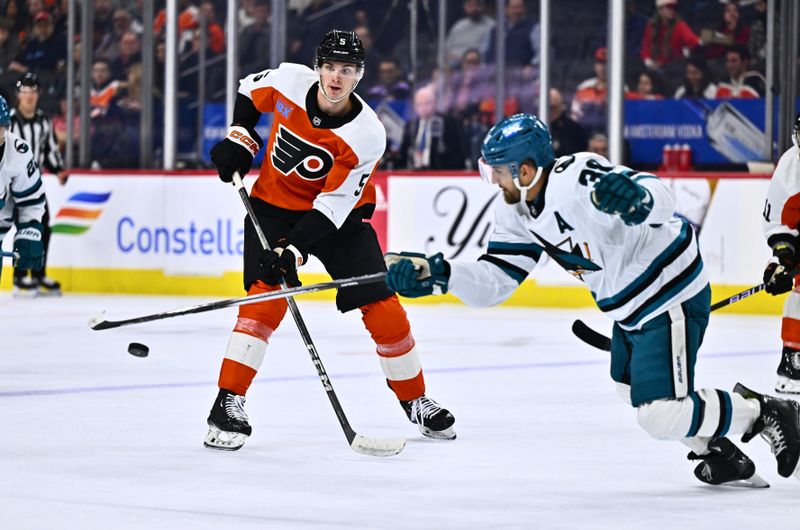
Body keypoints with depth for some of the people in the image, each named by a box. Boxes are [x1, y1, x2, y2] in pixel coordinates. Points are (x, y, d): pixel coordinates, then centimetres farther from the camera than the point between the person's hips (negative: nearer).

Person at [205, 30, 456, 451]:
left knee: (381, 306, -5)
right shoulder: (290, 82, -18)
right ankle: (228, 406, -18)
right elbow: (249, 90, 7)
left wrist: (293, 250, -33)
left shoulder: (367, 135, -24)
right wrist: (239, 139, -5)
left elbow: (333, 204, -26)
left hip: (337, 214, 0)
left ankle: (415, 400, 16)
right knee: (266, 296, -20)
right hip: (273, 206, 0)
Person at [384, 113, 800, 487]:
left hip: (671, 295, -10)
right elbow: (495, 280, 0)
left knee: (661, 416, -15)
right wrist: (437, 274, -14)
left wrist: (636, 198, -61)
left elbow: (658, 200, -38)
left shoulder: (578, 180, -29)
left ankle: (764, 412, 5)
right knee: (632, 389, 25)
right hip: (631, 306, 10)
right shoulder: (517, 210, 0)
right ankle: (723, 457, 35)